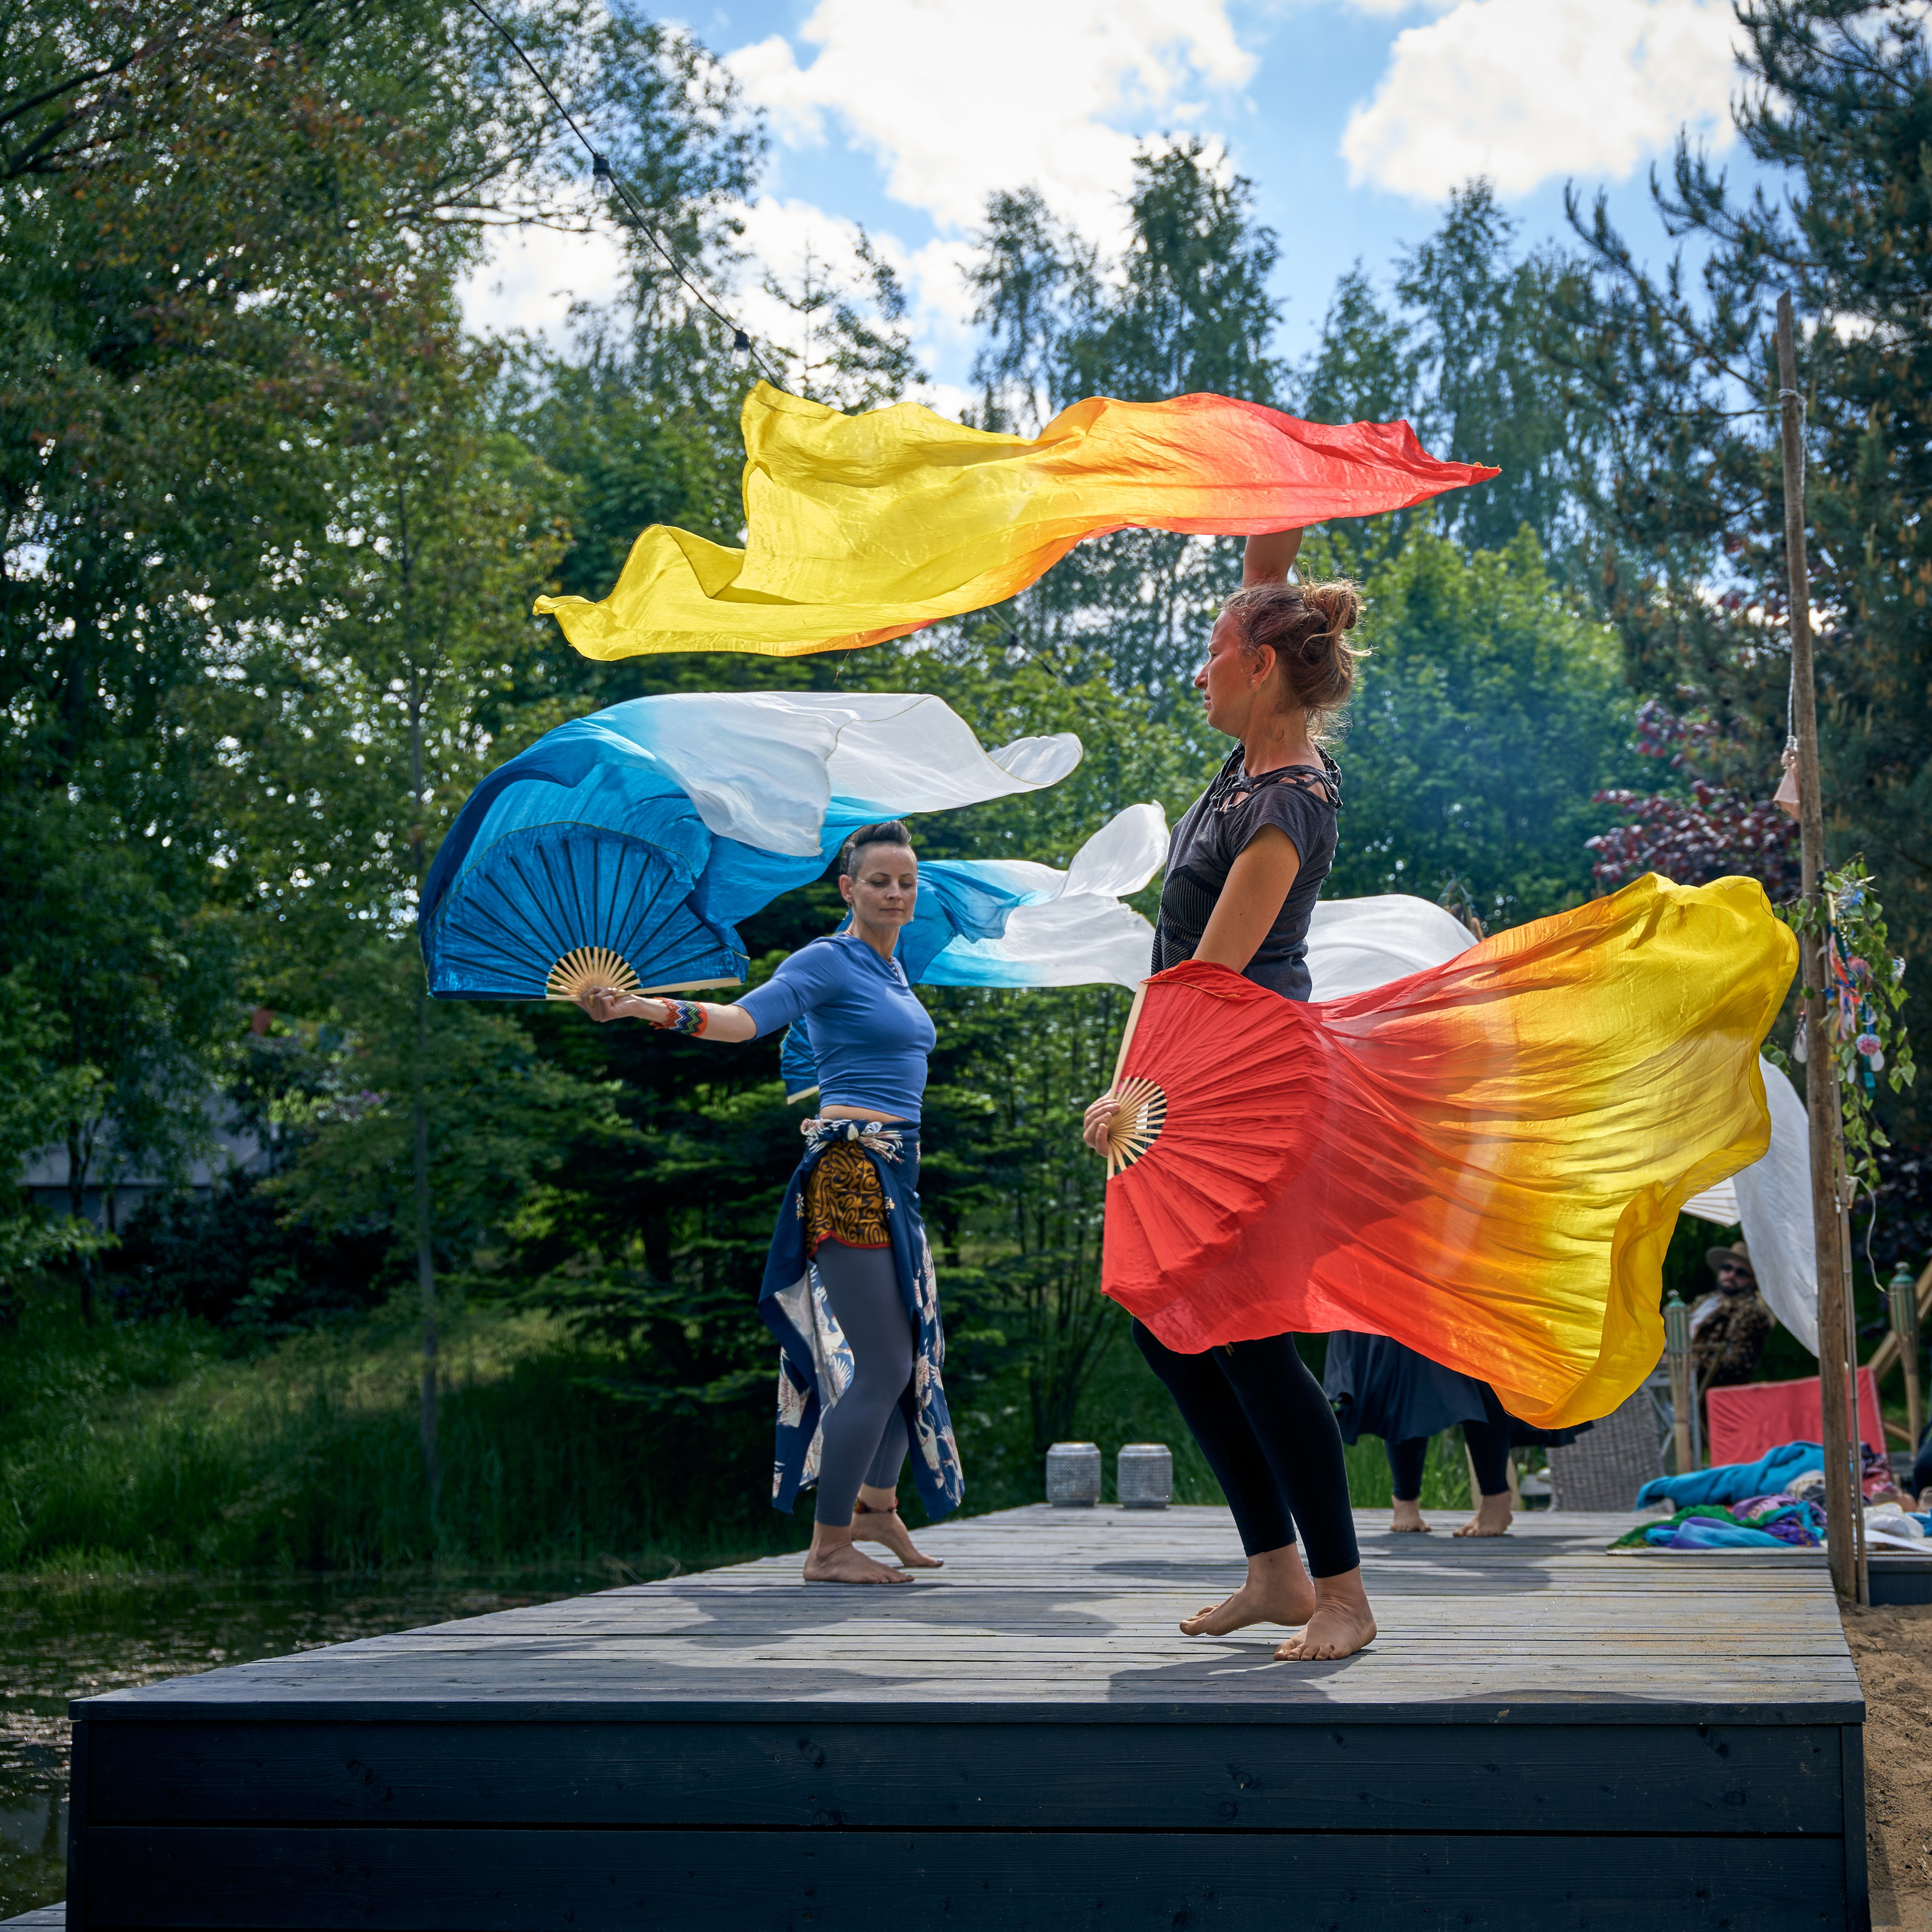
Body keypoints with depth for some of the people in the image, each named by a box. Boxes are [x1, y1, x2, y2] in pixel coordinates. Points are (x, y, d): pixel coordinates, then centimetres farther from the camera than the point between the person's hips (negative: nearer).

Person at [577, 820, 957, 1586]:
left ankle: (877, 1506, 35)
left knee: (916, 1346, 18)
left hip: (893, 1175, 9)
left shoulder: (893, 972, 19)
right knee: (881, 1364, -10)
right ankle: (828, 1547, -3)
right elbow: (743, 1017, -22)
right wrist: (641, 1007, -35)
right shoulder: (828, 961, -7)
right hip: (849, 1173, -9)